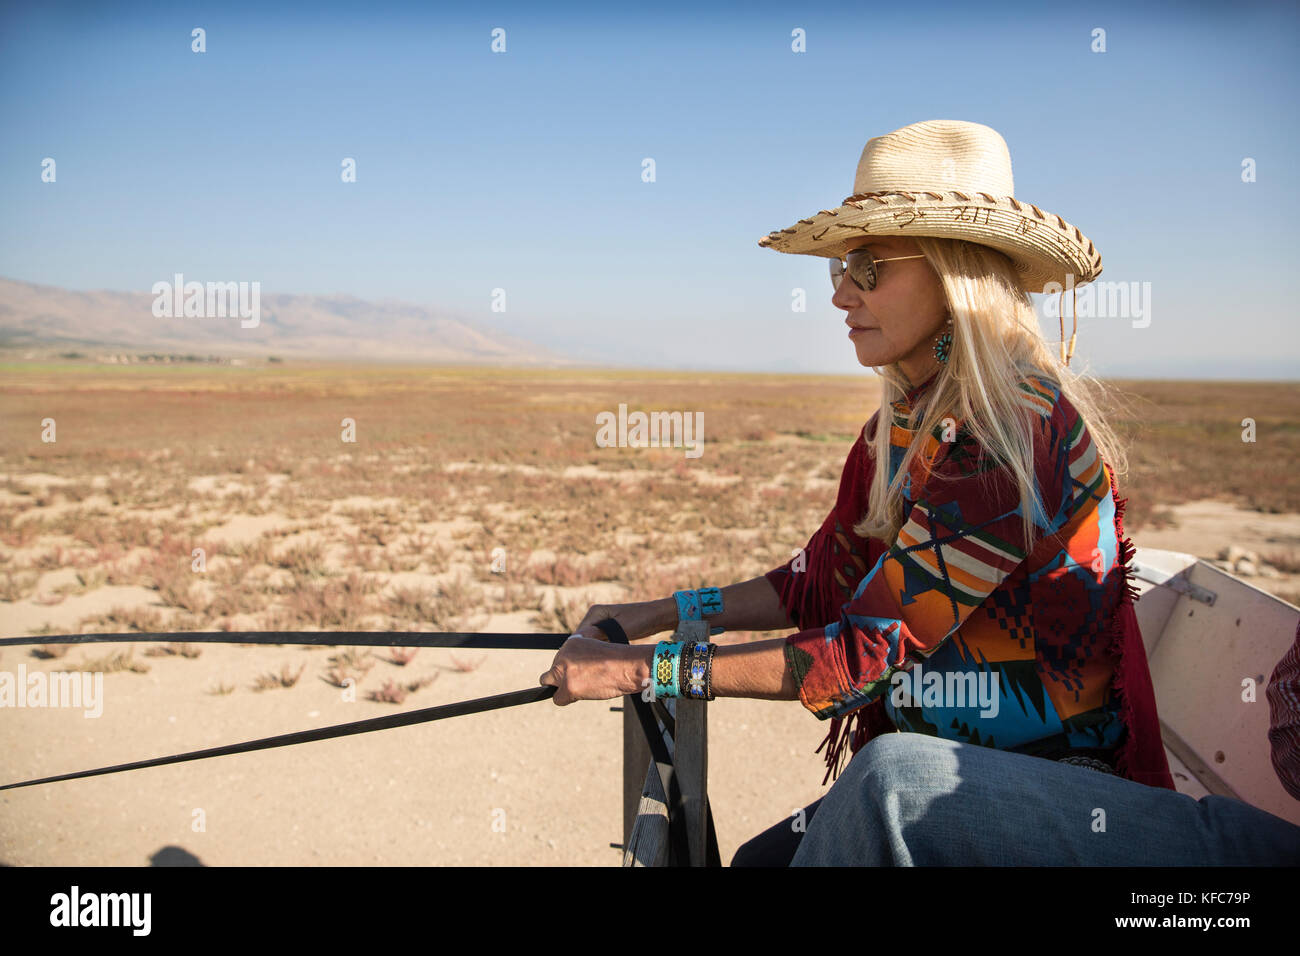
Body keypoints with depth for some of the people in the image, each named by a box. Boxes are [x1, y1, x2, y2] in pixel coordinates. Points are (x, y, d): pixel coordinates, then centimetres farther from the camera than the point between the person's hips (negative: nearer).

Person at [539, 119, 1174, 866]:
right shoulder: (906, 422, 3)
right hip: (937, 763, 7)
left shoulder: (1020, 428, -24)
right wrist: (658, 613, 1)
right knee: (761, 856, -4)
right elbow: (822, 583, 8)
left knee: (770, 856, -14)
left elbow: (872, 649, -26)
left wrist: (640, 669, -24)